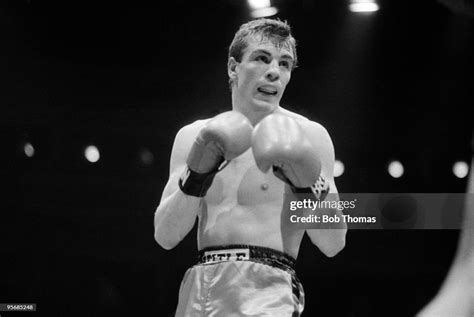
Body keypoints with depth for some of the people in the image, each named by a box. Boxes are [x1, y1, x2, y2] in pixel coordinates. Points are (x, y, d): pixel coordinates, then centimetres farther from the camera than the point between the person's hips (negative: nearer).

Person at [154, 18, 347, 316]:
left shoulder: (308, 136, 0)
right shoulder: (194, 137, 8)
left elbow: (333, 244, -2)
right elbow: (165, 236, 3)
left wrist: (308, 184, -17)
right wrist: (197, 177, -10)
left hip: (266, 291, -3)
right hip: (197, 291, 3)